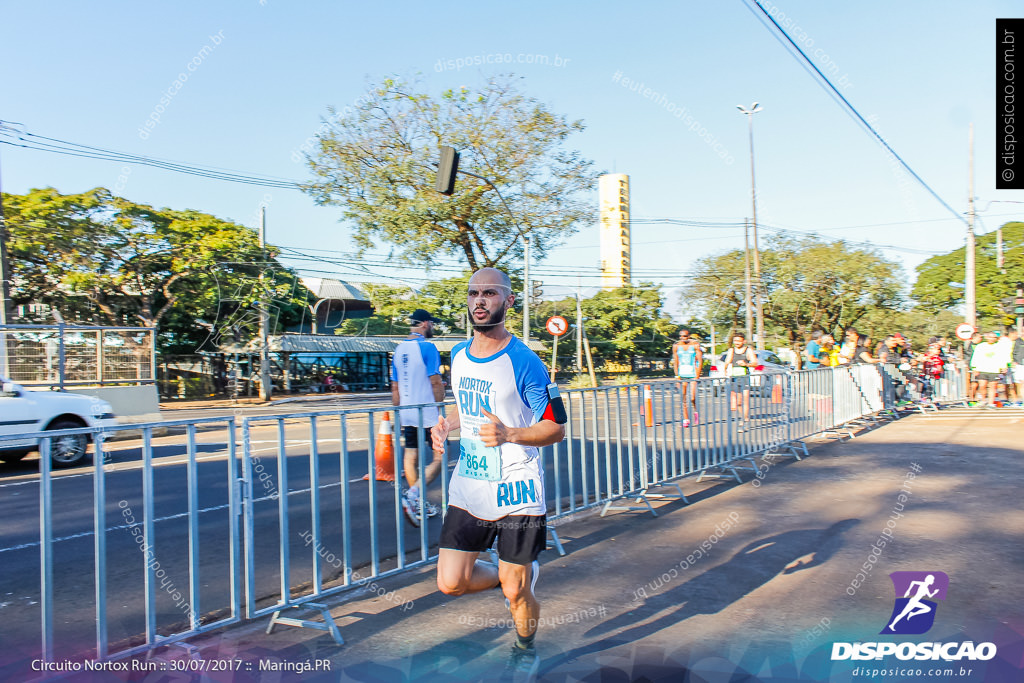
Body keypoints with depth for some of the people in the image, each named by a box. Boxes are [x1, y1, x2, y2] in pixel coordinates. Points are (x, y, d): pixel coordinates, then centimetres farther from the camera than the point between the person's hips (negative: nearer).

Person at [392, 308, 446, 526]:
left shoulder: (399, 349, 11)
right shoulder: (427, 347, -10)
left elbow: (395, 387, 14)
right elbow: (435, 382, -15)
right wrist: (440, 406, -4)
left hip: (407, 414, 7)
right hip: (428, 413, -7)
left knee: (411, 457, 11)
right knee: (439, 457, -2)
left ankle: (420, 505, 18)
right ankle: (413, 495, -16)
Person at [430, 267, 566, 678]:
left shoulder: (524, 362, -14)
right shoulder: (459, 355, 5)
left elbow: (556, 428, -12)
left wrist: (508, 434, -30)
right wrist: (447, 425, 1)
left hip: (516, 492, -5)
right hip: (467, 487, 6)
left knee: (515, 592, 5)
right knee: (451, 583, 3)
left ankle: (525, 649, 38)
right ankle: (520, 578, 32)